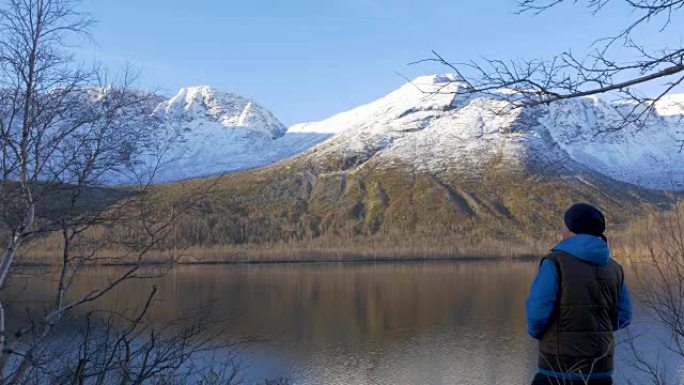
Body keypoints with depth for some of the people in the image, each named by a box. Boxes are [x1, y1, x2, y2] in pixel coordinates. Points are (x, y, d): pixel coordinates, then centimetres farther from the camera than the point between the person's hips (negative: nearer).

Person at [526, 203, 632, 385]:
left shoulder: (555, 262, -12)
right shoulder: (613, 267, 6)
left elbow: (538, 313, -15)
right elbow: (622, 318, 10)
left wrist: (536, 331, 6)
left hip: (560, 368, -5)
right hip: (600, 369, 6)